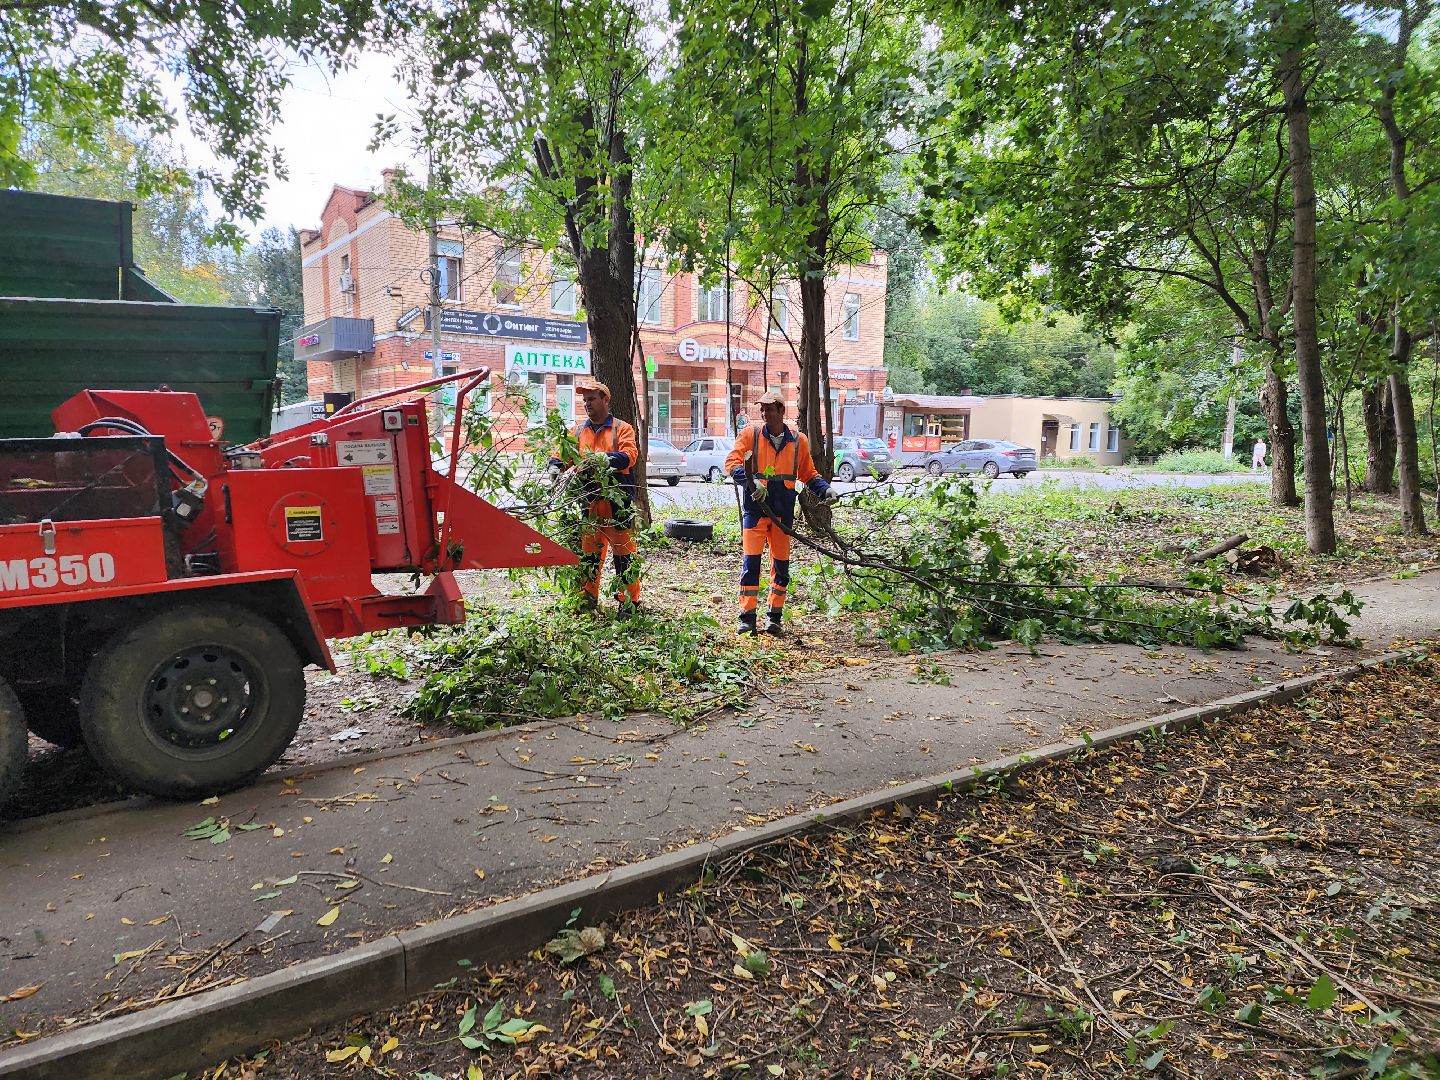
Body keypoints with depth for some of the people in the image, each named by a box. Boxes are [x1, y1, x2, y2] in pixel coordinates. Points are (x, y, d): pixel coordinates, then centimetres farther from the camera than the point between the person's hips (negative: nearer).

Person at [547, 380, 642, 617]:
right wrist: (555, 465, -14)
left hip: (617, 501, -4)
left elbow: (630, 455, -12)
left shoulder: (622, 428, 4)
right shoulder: (579, 432, 17)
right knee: (588, 552, 10)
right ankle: (587, 599, 21)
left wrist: (604, 459, -27)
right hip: (589, 502, 4)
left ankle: (629, 601, 6)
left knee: (624, 552, -2)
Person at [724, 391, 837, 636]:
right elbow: (732, 463, -9)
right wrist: (751, 481, -27)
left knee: (781, 565, 7)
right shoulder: (749, 434, -1)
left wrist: (825, 489, -2)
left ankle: (774, 618, 19)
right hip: (755, 509, -3)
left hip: (783, 513, 3)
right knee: (751, 562, -7)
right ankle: (747, 618, 1)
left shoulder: (798, 440, 6)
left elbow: (808, 474, 16)